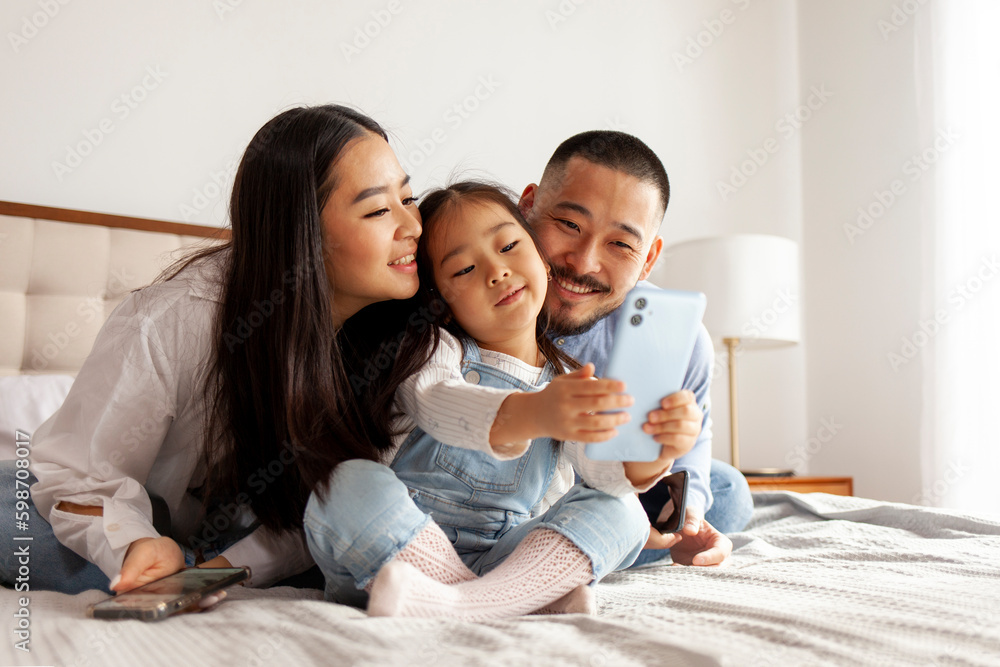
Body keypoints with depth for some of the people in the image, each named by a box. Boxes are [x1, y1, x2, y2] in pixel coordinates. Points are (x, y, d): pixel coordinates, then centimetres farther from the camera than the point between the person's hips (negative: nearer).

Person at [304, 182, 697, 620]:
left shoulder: (571, 382, 10)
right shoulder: (434, 350, 0)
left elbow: (605, 467, -8)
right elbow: (436, 402, -25)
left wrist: (651, 454, -34)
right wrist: (532, 414, -46)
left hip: (503, 559, 3)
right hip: (403, 543, -2)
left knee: (621, 512, -16)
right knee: (350, 487, -31)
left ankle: (470, 602, -37)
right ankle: (534, 599, -31)